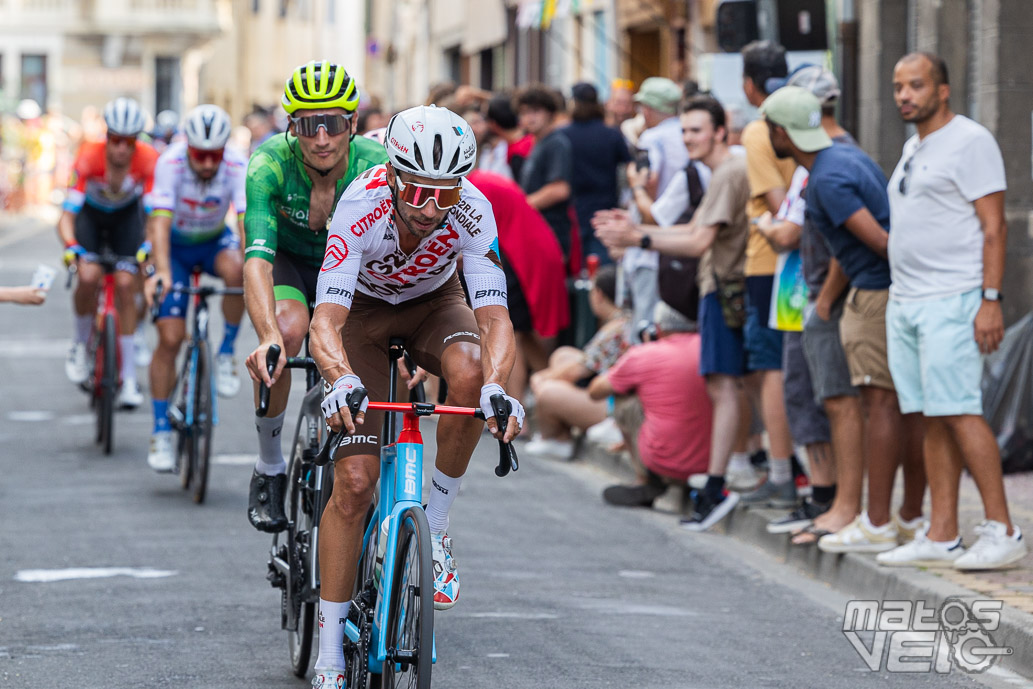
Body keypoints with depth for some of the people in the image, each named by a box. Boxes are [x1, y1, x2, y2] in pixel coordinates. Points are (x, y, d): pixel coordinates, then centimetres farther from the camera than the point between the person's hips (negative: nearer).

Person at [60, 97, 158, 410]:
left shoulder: (149, 161, -31)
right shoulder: (89, 158, -34)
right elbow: (67, 215, -34)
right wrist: (70, 245, -51)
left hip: (127, 214, 1)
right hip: (91, 213, -1)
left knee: (125, 284, -13)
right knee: (88, 276, -25)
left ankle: (129, 379, -6)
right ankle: (80, 345, 5)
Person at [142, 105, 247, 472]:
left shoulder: (238, 167, -27)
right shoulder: (170, 163, -29)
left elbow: (247, 222, -36)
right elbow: (160, 221, -37)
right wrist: (161, 272, -52)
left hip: (215, 241, 1)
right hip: (176, 245, -1)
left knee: (235, 270, -36)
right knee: (170, 337, -11)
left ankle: (226, 354, -13)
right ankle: (161, 432, 1)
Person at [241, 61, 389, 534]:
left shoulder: (378, 167, -30)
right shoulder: (271, 164, -32)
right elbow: (257, 260, -42)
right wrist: (269, 337, -59)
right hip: (289, 261, -1)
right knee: (287, 331, -33)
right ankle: (269, 468, -12)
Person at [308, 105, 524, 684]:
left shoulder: (472, 211, -31)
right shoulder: (362, 207, -36)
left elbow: (495, 316, -37)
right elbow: (326, 320, -42)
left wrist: (496, 388, -57)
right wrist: (342, 380, -62)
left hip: (435, 303, 2)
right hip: (365, 311, -1)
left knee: (469, 372, -36)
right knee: (354, 482, -12)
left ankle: (436, 523, -13)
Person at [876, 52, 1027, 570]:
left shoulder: (969, 141, -7)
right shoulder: (912, 148, 19)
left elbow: (993, 226, -12)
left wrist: (991, 300, -19)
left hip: (952, 300, -8)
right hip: (905, 301, 9)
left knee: (958, 412, -13)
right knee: (931, 420, 6)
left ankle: (1001, 530, -10)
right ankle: (941, 536, 7)